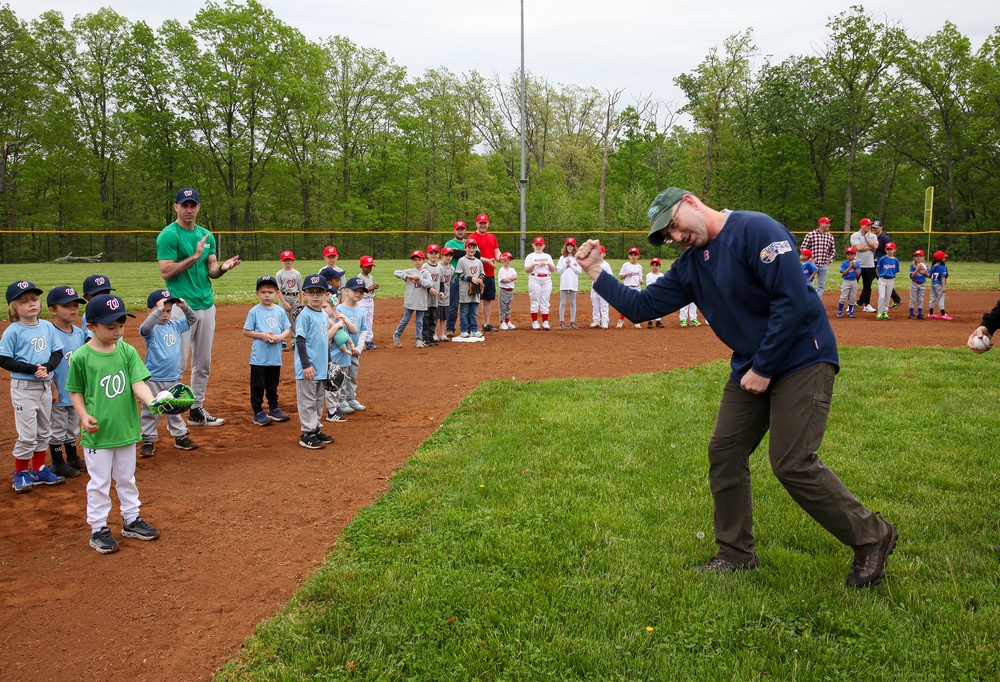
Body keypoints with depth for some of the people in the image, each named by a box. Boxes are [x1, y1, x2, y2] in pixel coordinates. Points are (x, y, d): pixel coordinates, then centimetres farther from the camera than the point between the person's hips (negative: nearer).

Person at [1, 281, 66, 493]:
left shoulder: (47, 326, 1)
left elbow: (58, 352, 4)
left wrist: (48, 367, -15)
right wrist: (32, 369, -22)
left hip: (45, 386, 6)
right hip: (23, 388, -5)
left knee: (44, 431, 16)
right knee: (27, 434, -2)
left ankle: (39, 470, 31)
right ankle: (20, 473, 16)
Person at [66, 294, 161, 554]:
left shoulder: (127, 351, -5)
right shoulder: (81, 357, -12)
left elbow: (138, 384, -12)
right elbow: (75, 391, -2)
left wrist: (153, 402, -31)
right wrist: (84, 415, -18)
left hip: (126, 428, 4)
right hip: (97, 432, -3)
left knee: (127, 478, 19)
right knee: (99, 483, 8)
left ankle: (131, 520, 34)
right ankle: (98, 529, 22)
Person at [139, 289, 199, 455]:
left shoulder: (175, 326, 4)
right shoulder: (151, 329, -14)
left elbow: (191, 320, 12)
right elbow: (145, 327, -36)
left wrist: (185, 307, -6)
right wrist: (158, 310, -42)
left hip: (173, 378, 5)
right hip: (153, 379, -5)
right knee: (150, 411, 5)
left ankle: (180, 436, 29)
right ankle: (148, 440, 14)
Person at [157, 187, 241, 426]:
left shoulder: (206, 235, 14)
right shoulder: (168, 235, -6)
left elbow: (211, 271, 13)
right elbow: (166, 272, -13)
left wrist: (223, 267, -9)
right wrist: (195, 256, -18)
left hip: (207, 305, 7)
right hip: (181, 306, -7)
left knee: (203, 363, 13)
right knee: (178, 364, -6)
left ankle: (197, 410, 24)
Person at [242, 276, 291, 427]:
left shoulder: (280, 311, 3)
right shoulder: (254, 311, -6)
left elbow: (288, 329, 8)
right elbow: (246, 331, -5)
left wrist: (281, 336, -12)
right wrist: (262, 335, -17)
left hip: (275, 357, 3)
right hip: (259, 357, -3)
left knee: (273, 385, 16)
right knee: (258, 386, 2)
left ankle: (273, 409, 29)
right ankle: (257, 412, 11)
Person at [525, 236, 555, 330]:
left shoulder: (547, 256, 15)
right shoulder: (530, 256, 5)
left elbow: (553, 269, 10)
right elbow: (527, 270, -5)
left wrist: (548, 263, -7)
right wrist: (535, 263, -17)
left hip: (547, 280, 3)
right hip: (534, 280, -3)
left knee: (545, 302, 2)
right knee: (535, 301, -1)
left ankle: (545, 322, 5)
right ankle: (534, 322, 4)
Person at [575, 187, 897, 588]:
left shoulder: (755, 230, -17)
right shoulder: (689, 266, 9)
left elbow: (792, 301, -23)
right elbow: (641, 306, 11)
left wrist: (764, 367, -19)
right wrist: (595, 272, 5)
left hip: (802, 358, -9)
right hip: (750, 367, 9)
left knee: (793, 464, -13)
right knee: (724, 453, 7)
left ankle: (872, 537, 7)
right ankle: (736, 554, 22)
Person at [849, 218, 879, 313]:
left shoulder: (872, 236, 10)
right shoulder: (855, 236, -4)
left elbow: (875, 246, -9)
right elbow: (859, 248, -18)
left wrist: (867, 237, -4)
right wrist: (870, 248, -7)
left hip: (869, 265, 4)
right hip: (857, 265, -4)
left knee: (867, 286, 8)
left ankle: (867, 305, 15)